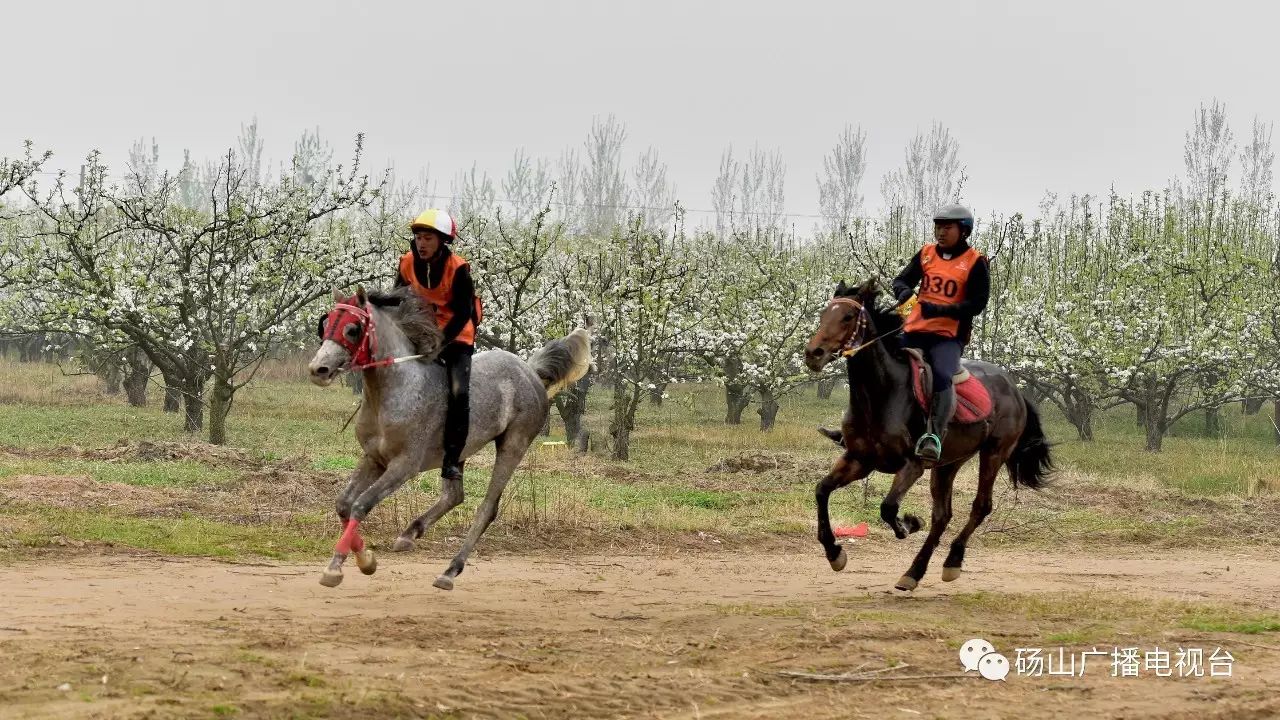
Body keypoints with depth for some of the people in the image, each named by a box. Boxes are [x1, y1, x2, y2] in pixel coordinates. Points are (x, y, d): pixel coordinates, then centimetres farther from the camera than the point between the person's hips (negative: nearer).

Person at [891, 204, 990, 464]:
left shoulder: (975, 262, -2)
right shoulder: (926, 254, 11)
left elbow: (977, 304, -8)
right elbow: (901, 280, 11)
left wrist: (939, 310, -19)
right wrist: (904, 292, -15)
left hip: (949, 335, -5)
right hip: (915, 330, 5)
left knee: (942, 377, -31)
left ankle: (934, 436, -34)